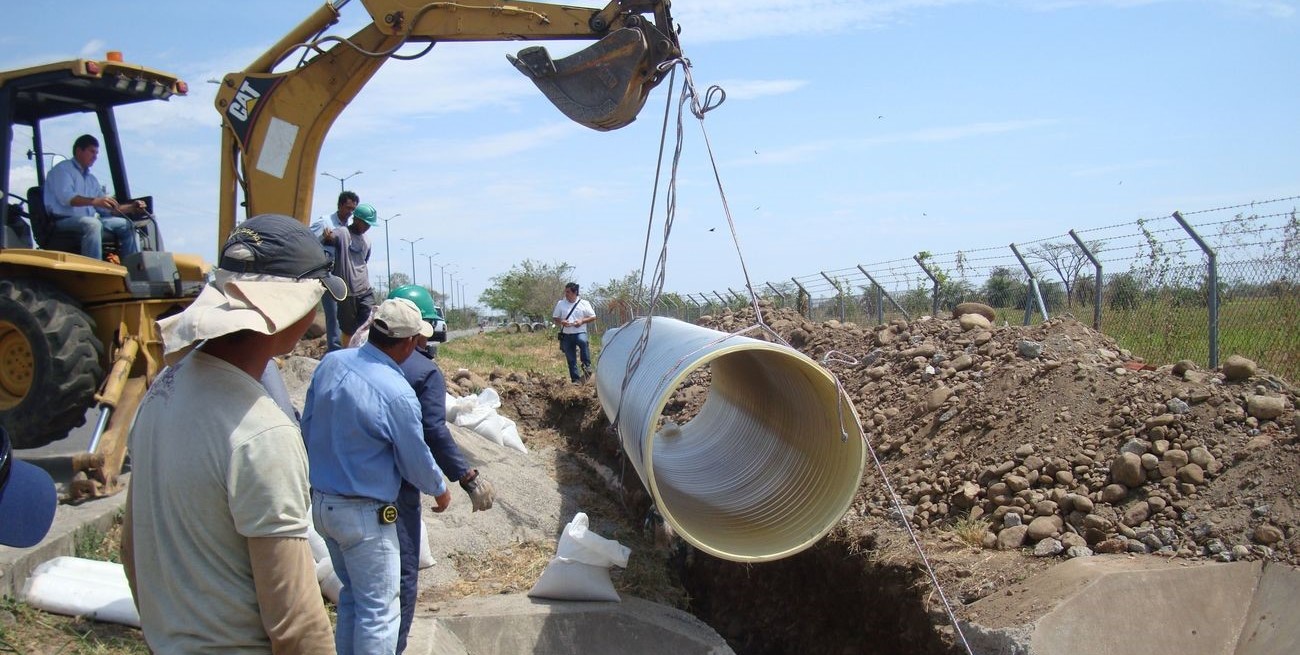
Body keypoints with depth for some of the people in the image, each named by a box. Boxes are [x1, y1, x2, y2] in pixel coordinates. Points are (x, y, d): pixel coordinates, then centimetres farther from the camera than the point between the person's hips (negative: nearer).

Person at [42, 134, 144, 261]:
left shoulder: (91, 179, 27)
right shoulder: (62, 169, 3)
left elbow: (106, 208, 20)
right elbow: (65, 197, -18)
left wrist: (131, 208, 3)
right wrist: (94, 201, -35)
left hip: (91, 220, 8)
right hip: (65, 220, -8)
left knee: (127, 225, -8)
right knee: (93, 224, -37)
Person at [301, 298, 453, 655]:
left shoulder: (330, 363, -5)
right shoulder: (397, 393, -24)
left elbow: (308, 427, 7)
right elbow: (416, 459, -11)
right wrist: (440, 490, 9)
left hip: (320, 501, 8)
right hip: (364, 514, -8)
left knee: (352, 594, 23)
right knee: (378, 610, 5)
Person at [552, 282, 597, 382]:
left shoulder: (584, 303, 1)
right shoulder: (560, 304, 5)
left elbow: (593, 317, 5)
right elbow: (554, 318, 10)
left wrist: (582, 321, -13)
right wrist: (561, 322, -12)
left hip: (580, 333, -3)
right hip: (566, 335, 3)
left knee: (583, 341, -37)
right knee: (571, 360, 4)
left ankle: (587, 366, -25)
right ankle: (575, 379, 14)